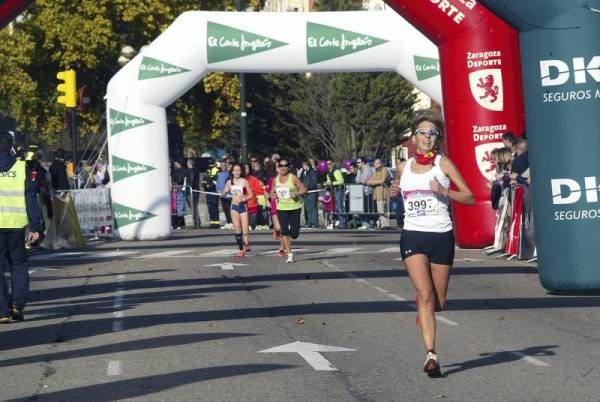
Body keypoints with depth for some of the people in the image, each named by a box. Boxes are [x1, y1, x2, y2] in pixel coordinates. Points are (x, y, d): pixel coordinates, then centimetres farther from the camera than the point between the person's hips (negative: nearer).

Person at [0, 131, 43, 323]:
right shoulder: (21, 168, 3)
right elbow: (31, 199, 2)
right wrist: (35, 227, 5)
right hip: (17, 225, 2)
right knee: (19, 264, 17)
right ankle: (17, 305, 2)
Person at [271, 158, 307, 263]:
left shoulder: (293, 178, -7)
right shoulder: (276, 179, 5)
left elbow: (304, 189, -5)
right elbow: (272, 191, 19)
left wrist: (297, 193, -23)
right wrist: (273, 195, -3)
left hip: (295, 208, -3)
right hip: (281, 208, 3)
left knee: (294, 234, -3)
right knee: (284, 231, -6)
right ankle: (289, 254, 1)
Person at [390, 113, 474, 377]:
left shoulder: (443, 164, 1)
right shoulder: (403, 168, 9)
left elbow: (470, 198, -3)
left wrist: (444, 191, -18)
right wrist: (393, 191, 8)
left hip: (441, 236, 0)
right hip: (413, 236, 0)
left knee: (438, 302, 7)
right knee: (425, 295, -18)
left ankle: (422, 315, 44)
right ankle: (431, 355, -21)